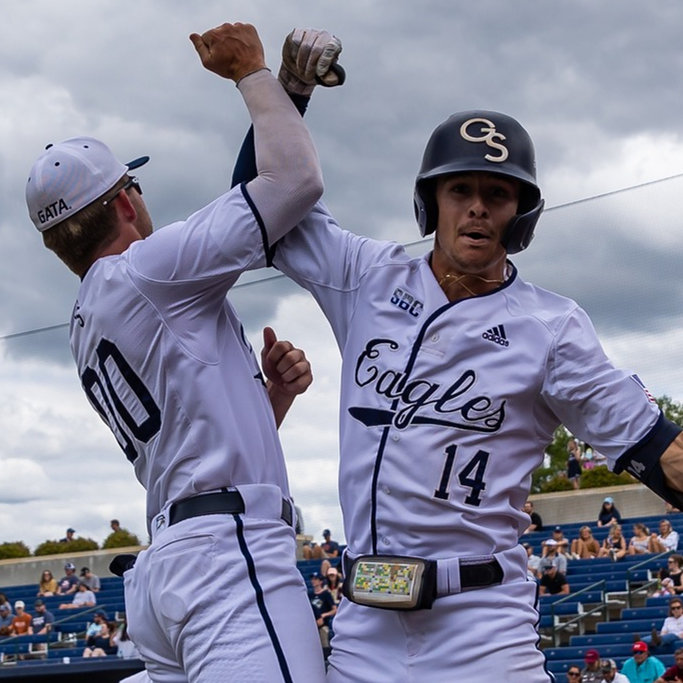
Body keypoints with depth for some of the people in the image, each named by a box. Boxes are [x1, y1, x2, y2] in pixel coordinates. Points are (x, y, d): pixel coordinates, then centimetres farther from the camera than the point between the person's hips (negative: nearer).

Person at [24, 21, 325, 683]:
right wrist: (252, 71, 7)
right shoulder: (147, 268, 0)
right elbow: (296, 179, -6)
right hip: (226, 545, -10)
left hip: (160, 562, 10)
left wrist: (270, 394, 13)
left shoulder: (87, 331, 26)